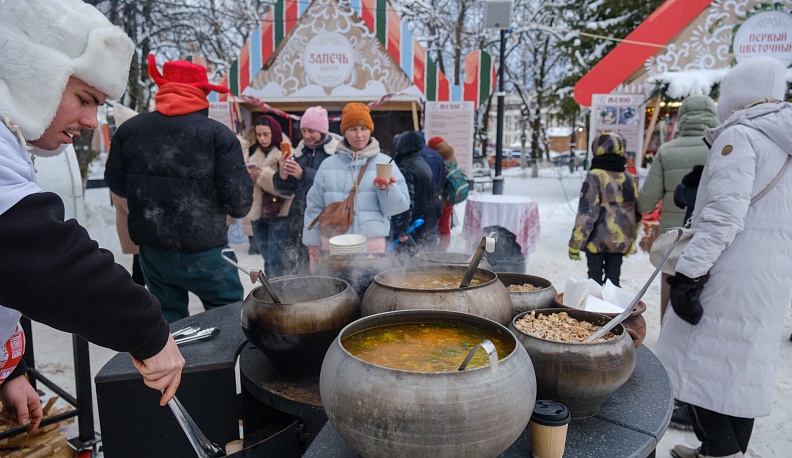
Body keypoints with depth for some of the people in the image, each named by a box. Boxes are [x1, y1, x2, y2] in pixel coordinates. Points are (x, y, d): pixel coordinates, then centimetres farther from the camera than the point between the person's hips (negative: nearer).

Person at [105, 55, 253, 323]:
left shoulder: (128, 130, 0)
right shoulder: (218, 134, -13)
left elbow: (116, 184, 9)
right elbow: (239, 201, -16)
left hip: (151, 248, 5)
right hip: (203, 250, -4)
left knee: (168, 318, 20)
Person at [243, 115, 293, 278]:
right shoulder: (252, 152, 9)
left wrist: (265, 175, -21)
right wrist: (248, 175, -9)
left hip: (278, 213, -6)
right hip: (257, 211, 6)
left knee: (275, 261, -6)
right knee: (268, 259, 15)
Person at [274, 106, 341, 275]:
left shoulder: (337, 151, -5)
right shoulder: (300, 151, 13)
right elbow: (286, 189, 14)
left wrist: (304, 174, -20)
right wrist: (282, 175, -7)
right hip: (299, 219, 5)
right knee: (292, 269, 5)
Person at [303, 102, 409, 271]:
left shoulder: (385, 162, 2)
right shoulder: (328, 164, 7)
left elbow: (398, 206, -2)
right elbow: (315, 206, 10)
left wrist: (387, 189, -20)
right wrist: (312, 242, 8)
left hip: (371, 245, -2)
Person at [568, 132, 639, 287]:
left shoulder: (595, 176, -11)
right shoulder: (628, 178, 6)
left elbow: (586, 212, -16)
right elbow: (636, 212, 12)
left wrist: (575, 243, -13)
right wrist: (631, 241, 22)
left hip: (598, 239, -4)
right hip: (621, 240, 5)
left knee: (595, 277, 6)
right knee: (613, 278, 13)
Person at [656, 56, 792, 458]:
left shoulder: (740, 135, -11)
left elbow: (724, 214, -21)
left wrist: (689, 273, -21)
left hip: (733, 273, -9)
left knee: (698, 366, -4)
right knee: (741, 368, 15)